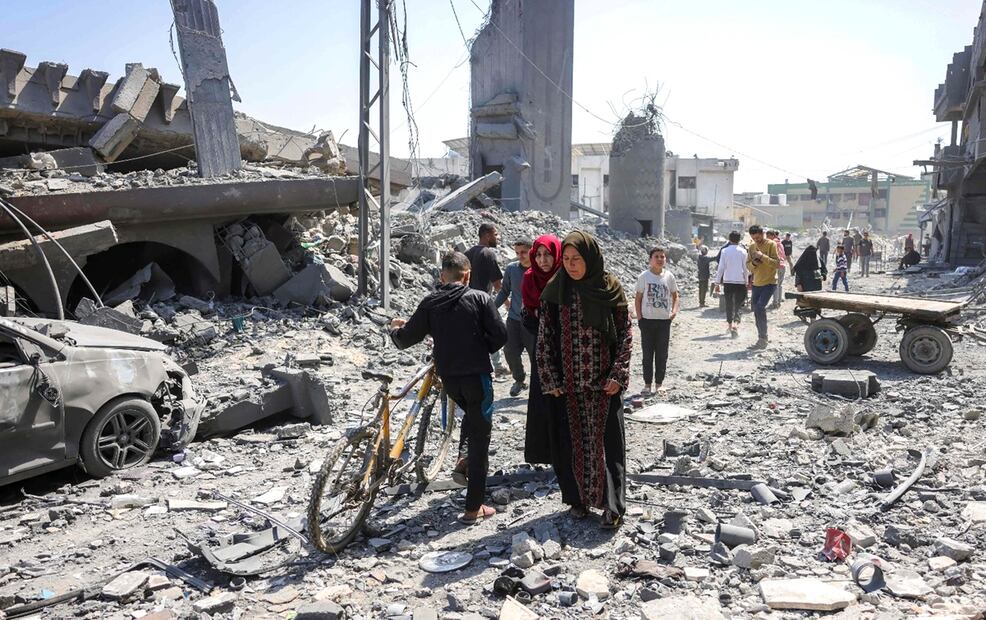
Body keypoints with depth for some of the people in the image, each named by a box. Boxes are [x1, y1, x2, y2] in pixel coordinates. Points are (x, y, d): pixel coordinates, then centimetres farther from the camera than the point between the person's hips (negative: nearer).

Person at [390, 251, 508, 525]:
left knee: (472, 412, 35)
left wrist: (395, 330, 25)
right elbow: (500, 335, -8)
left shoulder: (430, 303, 1)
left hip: (448, 377, 4)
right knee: (480, 435, 5)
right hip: (476, 374, -4)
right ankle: (474, 508, 7)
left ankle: (467, 460, 31)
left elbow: (406, 339, 3)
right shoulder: (479, 298, -6)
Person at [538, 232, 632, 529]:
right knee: (577, 440, 9)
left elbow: (625, 334, -1)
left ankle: (612, 506, 10)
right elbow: (545, 337, 1)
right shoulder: (555, 291, -1)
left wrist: (618, 375, -8)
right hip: (569, 382, 2)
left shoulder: (610, 289, -4)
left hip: (604, 381, -1)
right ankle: (581, 497, 23)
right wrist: (551, 379, -3)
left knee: (606, 440, 2)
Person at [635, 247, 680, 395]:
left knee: (662, 354, 9)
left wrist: (674, 310, -6)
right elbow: (638, 298, -1)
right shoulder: (644, 276, -4)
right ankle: (647, 384, 14)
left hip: (664, 320, 2)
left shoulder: (669, 276, 1)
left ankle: (659, 383, 20)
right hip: (647, 320, -2)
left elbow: (675, 296, 10)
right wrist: (639, 317, -7)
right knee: (648, 353, 5)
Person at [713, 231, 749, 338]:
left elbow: (721, 268, -3)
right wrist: (746, 280, 14)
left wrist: (717, 282, 3)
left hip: (727, 281, 1)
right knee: (738, 304, 3)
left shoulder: (724, 251, -3)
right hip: (740, 281, -1)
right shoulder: (743, 251, -3)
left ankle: (730, 325, 16)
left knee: (729, 305, 11)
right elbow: (746, 268, 1)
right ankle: (736, 323, -18)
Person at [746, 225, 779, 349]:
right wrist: (753, 263, -9)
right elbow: (748, 265, 12)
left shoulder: (771, 245, -8)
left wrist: (762, 256, -24)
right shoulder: (752, 247, 9)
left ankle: (763, 338, -13)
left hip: (769, 283, -7)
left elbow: (777, 263, -15)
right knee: (756, 311, 9)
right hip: (756, 284, 7)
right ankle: (761, 338, 21)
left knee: (760, 307, -20)